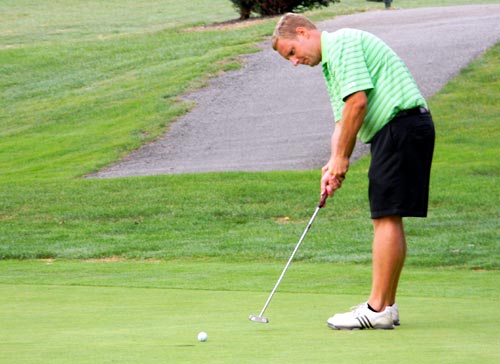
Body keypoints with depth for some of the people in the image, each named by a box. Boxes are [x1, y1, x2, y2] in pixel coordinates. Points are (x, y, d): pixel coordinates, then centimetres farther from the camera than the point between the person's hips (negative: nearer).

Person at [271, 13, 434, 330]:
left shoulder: (342, 43, -9)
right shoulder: (331, 62, 24)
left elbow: (357, 102, -18)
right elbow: (344, 121, 22)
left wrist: (341, 159, -11)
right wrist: (334, 166, 7)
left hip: (401, 123, -11)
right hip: (396, 130, 11)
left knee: (387, 217, -10)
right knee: (388, 218, 11)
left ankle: (378, 309, -10)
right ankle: (386, 305, 15)